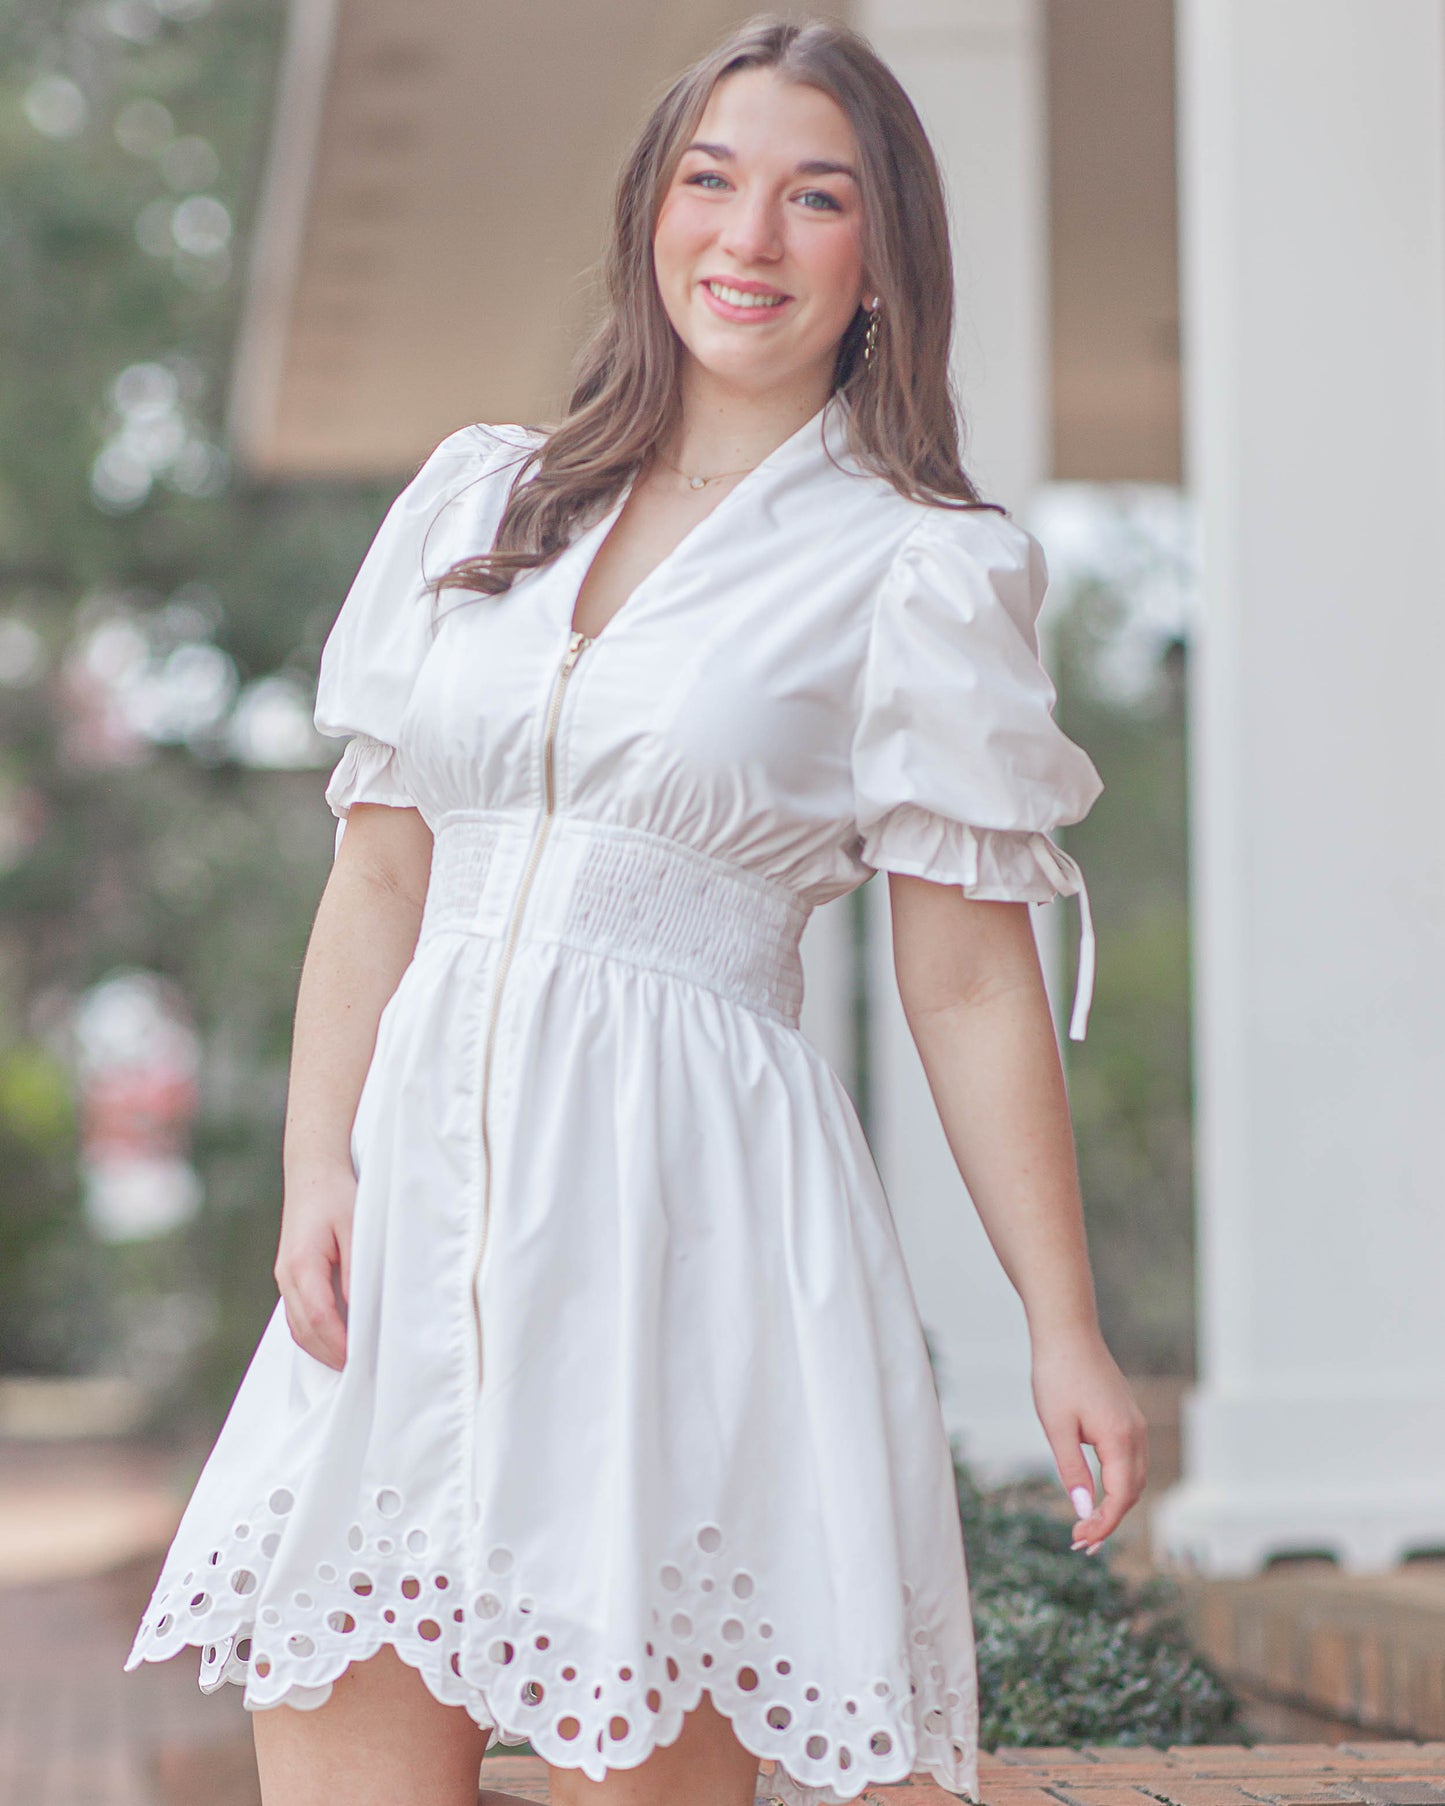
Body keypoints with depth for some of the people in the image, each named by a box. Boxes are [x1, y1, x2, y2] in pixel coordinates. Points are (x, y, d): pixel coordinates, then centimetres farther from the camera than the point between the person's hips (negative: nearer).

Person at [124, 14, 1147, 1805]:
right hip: (425, 1188, 4)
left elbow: (971, 984, 2)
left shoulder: (917, 573, 2)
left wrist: (1062, 1330, 0)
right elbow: (376, 876, 13)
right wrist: (314, 1173, 1)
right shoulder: (480, 501, 14)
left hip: (685, 1203, -4)